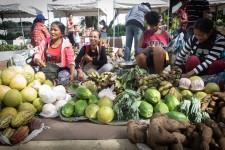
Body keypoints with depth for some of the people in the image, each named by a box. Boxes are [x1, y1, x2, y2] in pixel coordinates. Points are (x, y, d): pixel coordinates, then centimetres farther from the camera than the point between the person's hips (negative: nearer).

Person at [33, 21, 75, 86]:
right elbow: (38, 54, 1)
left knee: (64, 80, -32)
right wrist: (38, 60, -25)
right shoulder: (45, 41, 4)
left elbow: (71, 61, -12)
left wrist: (72, 74, -27)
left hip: (61, 70, -3)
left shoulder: (66, 44, -8)